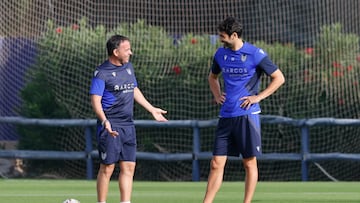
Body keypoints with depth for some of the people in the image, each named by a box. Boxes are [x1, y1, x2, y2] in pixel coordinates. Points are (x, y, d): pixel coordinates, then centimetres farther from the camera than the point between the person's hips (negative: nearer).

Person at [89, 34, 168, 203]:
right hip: (110, 127, -7)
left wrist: (152, 110, 30)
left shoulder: (128, 67, 14)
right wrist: (104, 121, -30)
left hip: (128, 125, 7)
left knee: (129, 167, 4)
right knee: (107, 168, -5)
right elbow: (95, 100, -16)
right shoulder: (102, 73, -10)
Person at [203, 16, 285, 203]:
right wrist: (217, 95, 11)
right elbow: (212, 77, 29)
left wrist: (258, 97, -10)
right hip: (226, 116, 5)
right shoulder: (221, 54, 10)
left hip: (247, 115, -5)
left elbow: (279, 78, -4)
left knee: (250, 163, 1)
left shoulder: (255, 54, -7)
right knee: (216, 164, 1)